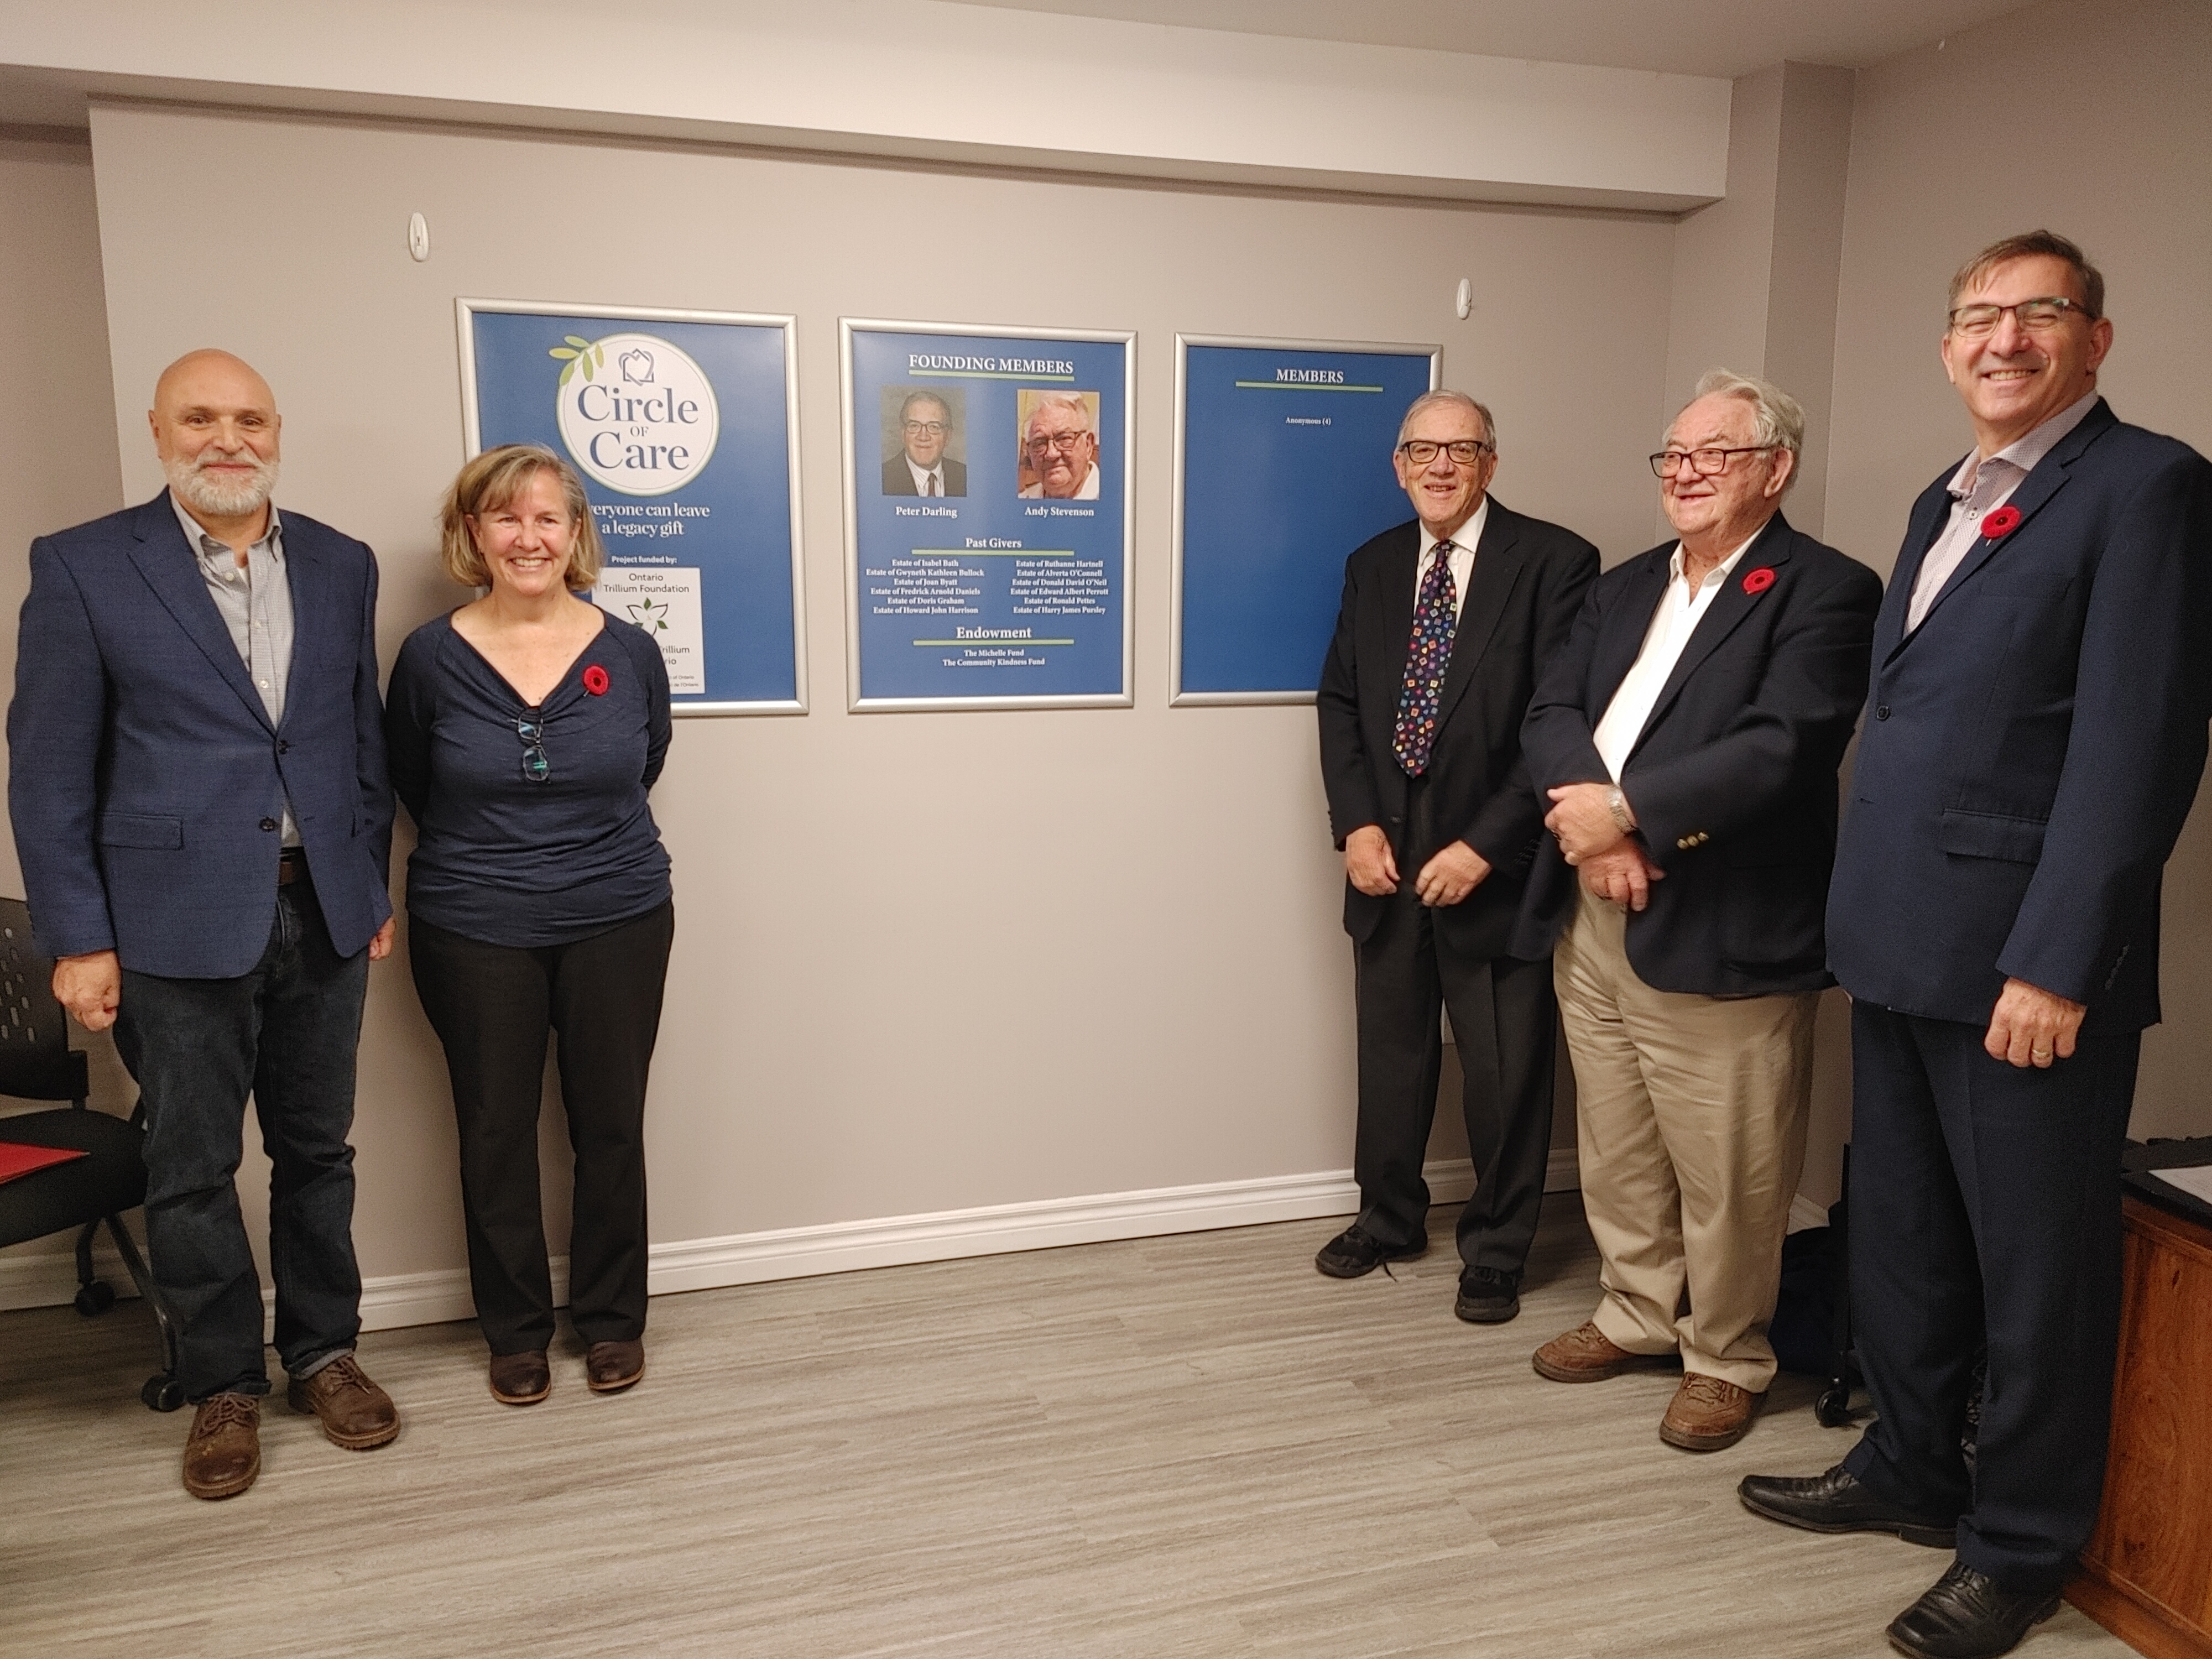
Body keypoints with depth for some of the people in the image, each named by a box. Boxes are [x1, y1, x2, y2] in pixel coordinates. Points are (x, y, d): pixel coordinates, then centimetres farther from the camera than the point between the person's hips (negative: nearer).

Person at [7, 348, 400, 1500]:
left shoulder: (341, 565, 6)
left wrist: (373, 888, 8)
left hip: (321, 909, 3)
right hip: (177, 919, -2)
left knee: (317, 1148, 13)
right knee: (192, 1168, 8)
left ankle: (322, 1350, 30)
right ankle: (223, 1385, 26)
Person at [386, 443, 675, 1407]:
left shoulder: (628, 651, -4)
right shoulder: (432, 657, -7)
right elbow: (410, 786, 8)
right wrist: (485, 855, 11)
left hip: (618, 926, 1)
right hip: (475, 937, 0)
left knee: (611, 1126, 10)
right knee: (495, 1133, 10)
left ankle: (612, 1317, 29)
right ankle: (515, 1329, 29)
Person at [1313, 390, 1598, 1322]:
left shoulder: (1553, 562, -8)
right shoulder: (1372, 566, 9)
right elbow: (1340, 701, 9)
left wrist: (1486, 844, -16)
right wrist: (1357, 825, -4)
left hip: (1492, 862, -4)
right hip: (1387, 858, 5)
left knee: (1505, 1068, 7)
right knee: (1390, 1052, 17)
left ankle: (1495, 1251, 27)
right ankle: (1389, 1217, 37)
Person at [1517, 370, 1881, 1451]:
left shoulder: (1824, 591, -6)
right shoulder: (1626, 587, 16)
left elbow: (1780, 749, -19)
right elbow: (1551, 713, 5)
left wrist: (1629, 810, -19)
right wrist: (1591, 820, -13)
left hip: (1718, 933, -6)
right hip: (1592, 918, 7)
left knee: (1723, 1171, 5)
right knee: (1615, 1149, 18)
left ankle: (1725, 1359, 25)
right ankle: (1638, 1315, 37)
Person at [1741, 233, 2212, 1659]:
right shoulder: (1945, 505, 16)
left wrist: (2055, 965, -19)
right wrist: (1866, 915, 12)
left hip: (2024, 963, -8)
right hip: (1903, 949, 8)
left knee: (2037, 1265, 8)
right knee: (1900, 1237, 19)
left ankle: (2023, 1545, 26)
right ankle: (1911, 1469, 38)